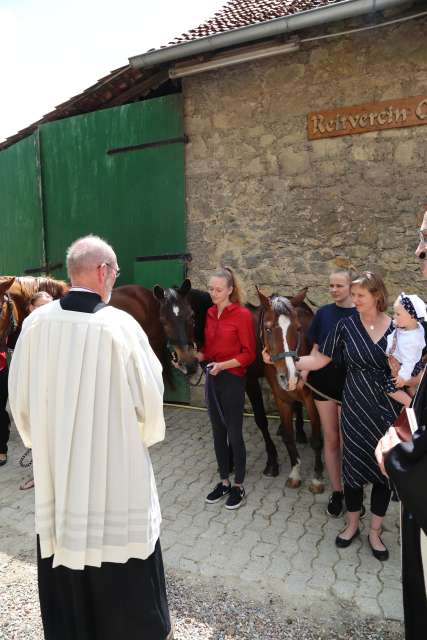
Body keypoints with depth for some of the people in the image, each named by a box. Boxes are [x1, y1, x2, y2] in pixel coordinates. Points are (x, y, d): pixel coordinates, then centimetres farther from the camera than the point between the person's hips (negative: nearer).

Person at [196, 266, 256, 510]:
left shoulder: (242, 315, -12)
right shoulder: (210, 314, 7)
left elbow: (249, 354, -12)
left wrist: (223, 365, -22)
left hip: (232, 380, -6)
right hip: (212, 379, 6)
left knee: (234, 434, 4)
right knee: (218, 433, 14)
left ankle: (239, 486, 21)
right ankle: (224, 482, 29)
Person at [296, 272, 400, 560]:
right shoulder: (347, 325, -6)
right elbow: (321, 359, -3)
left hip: (388, 411, 0)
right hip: (356, 409, 0)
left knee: (385, 470, 11)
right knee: (354, 465, 12)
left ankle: (375, 532, 31)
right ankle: (352, 525, 35)